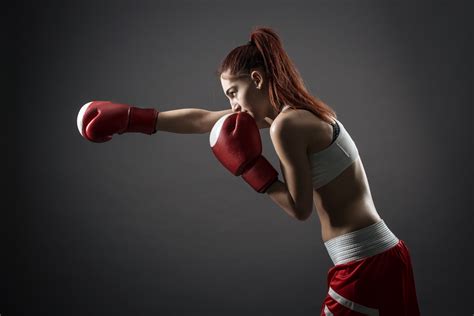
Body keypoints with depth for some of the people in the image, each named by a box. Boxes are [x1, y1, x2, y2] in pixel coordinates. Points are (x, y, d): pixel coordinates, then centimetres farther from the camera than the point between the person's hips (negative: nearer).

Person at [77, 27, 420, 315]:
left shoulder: (286, 124, -17)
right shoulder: (298, 110, 10)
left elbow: (301, 209, -13)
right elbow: (202, 120, 14)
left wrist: (250, 167, -8)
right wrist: (134, 118, 17)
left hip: (364, 266, -9)